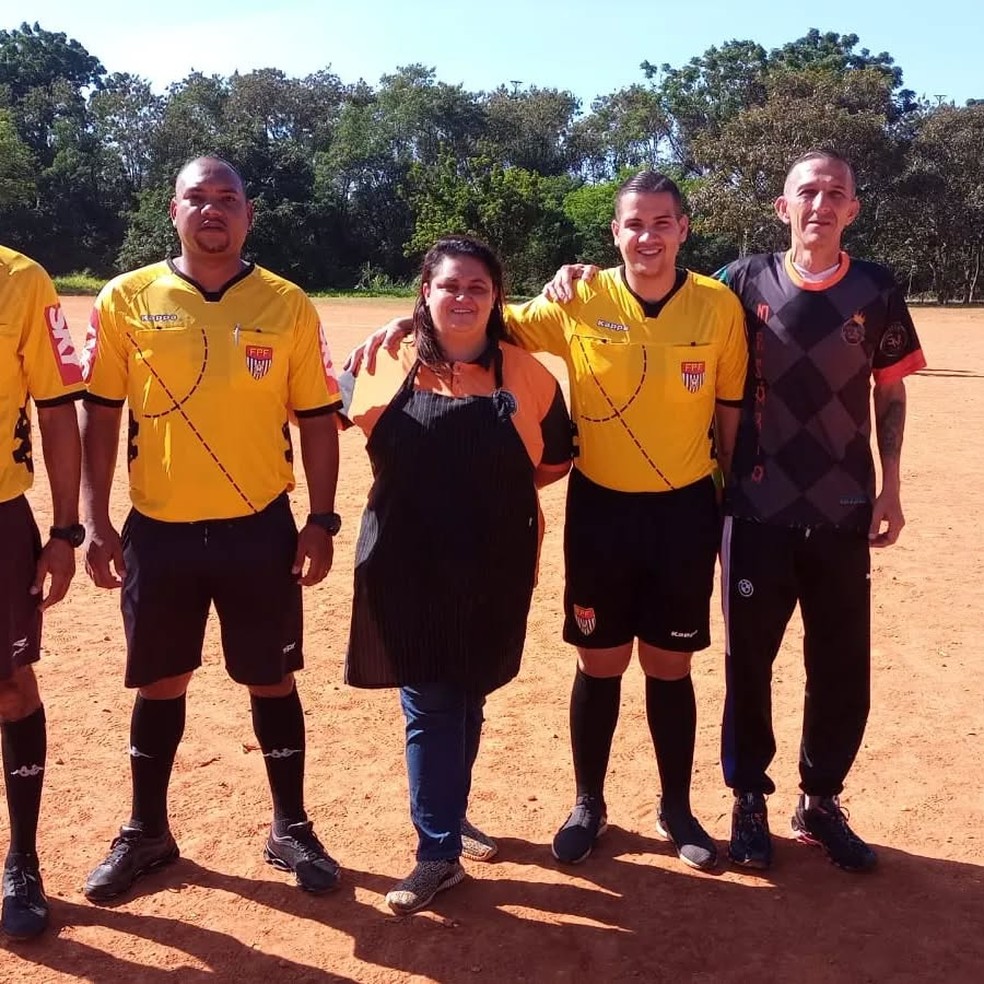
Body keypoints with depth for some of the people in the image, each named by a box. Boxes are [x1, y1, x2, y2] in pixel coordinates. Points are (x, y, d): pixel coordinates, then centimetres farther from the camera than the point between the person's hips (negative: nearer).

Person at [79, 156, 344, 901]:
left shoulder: (288, 306, -1)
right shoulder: (126, 300, 0)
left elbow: (317, 419, 2)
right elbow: (100, 415, 3)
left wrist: (322, 521, -3)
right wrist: (96, 522, -1)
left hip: (260, 529, 0)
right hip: (159, 530, 1)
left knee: (271, 681, 10)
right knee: (160, 683, 14)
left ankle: (292, 831, 28)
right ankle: (146, 833, 33)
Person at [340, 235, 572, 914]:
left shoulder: (527, 375, -1)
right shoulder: (390, 368, -2)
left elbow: (556, 459, 9)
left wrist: (495, 490, -1)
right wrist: (425, 492, 3)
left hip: (494, 573, 1)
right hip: (409, 570, -1)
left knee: (467, 700, 15)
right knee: (430, 706, 1)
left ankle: (449, 815, 37)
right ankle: (439, 852, 14)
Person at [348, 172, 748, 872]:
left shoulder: (720, 306, -4)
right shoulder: (580, 300, -6)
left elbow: (732, 413, 3)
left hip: (686, 511, 0)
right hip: (601, 509, 0)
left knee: (670, 667, 11)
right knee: (599, 664, 10)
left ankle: (676, 808, 31)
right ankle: (589, 804, 30)